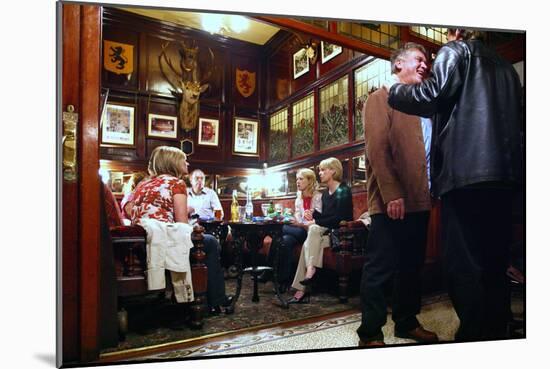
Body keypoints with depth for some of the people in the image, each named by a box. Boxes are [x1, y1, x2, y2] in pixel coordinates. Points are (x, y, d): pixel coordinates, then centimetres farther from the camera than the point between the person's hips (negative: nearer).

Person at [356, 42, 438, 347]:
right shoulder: (381, 98, 0)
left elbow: (430, 150, 20)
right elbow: (377, 149, -12)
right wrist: (392, 194, -19)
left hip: (420, 201, 8)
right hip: (392, 203, -8)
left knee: (412, 266, 15)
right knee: (381, 268, -3)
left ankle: (407, 322, 29)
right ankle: (370, 333, 8)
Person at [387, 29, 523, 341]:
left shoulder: (455, 51, 8)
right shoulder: (504, 65, 27)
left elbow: (432, 97, -9)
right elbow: (518, 116, 26)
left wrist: (393, 91, 7)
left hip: (466, 171, -7)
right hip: (505, 172, 8)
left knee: (463, 263, -5)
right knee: (494, 263, 11)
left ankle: (474, 334, -3)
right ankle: (495, 333, 17)